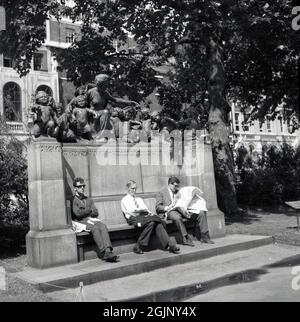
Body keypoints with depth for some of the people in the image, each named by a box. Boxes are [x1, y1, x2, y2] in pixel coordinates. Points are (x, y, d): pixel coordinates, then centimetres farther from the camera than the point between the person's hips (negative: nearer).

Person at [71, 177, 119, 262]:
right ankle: (103, 252, -37)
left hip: (91, 220, 5)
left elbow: (96, 213, 14)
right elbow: (78, 214, -9)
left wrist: (84, 212, -2)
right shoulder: (72, 200, 6)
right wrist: (90, 210, 4)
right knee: (94, 227, -34)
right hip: (80, 223, -5)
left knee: (103, 226, -28)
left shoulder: (89, 200, 26)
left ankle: (108, 251, -43)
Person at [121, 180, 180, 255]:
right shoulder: (124, 200, 13)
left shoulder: (139, 199, 32)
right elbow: (130, 211, -5)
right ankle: (138, 246, -29)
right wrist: (142, 210, -10)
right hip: (134, 218, -5)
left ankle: (169, 245, -36)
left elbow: (146, 209, 19)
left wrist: (150, 213, -3)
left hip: (145, 216, 5)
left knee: (158, 223, -27)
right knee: (151, 223, -35)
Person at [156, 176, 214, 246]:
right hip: (171, 211, -5)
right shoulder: (161, 193, 14)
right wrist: (167, 208, -14)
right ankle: (186, 238, -37)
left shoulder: (179, 191, 30)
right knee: (177, 218, -42)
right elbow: (158, 207, 4)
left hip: (183, 209, 5)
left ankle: (204, 237, -15)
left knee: (201, 213, -15)